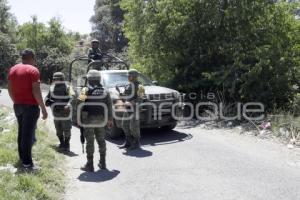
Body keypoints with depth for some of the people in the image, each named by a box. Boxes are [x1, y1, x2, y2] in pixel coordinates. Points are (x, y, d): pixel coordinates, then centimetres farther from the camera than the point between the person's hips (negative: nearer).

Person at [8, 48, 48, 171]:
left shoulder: (12, 69, 10)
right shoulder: (33, 70, -12)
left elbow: (10, 90, 12)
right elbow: (36, 92, -18)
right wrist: (43, 109, -14)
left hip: (17, 105, 7)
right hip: (30, 106, -7)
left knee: (21, 132, 18)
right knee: (28, 134, -5)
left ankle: (22, 157, 27)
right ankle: (27, 163, -3)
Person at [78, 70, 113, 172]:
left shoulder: (85, 91, -9)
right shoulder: (105, 92, 2)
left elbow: (79, 104, -10)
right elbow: (109, 107, 5)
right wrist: (110, 120, 14)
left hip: (88, 120, -4)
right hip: (101, 120, 4)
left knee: (90, 142, 1)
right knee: (101, 141, 14)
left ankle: (90, 165, 6)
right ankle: (102, 163, 23)